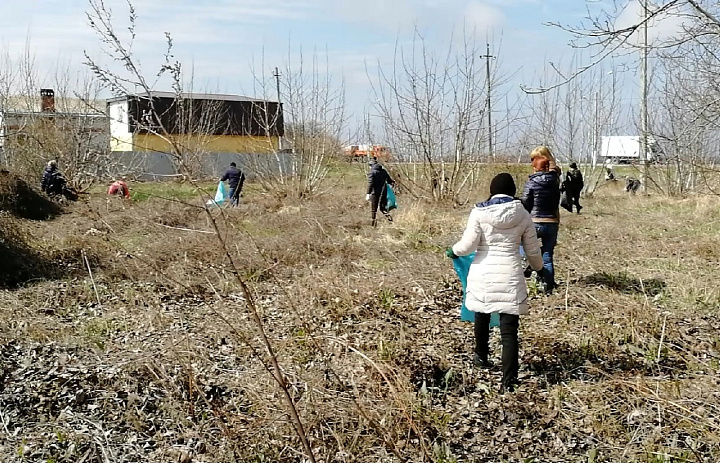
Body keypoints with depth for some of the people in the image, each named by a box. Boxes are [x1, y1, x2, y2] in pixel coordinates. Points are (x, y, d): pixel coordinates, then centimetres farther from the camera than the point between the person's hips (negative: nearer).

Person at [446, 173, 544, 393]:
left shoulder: (479, 212, -4)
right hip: (509, 276, 0)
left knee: (482, 316, 25)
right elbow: (533, 250, 10)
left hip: (482, 274, 0)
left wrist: (453, 250, 14)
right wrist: (539, 268, 30)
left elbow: (468, 245, -8)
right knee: (509, 329, 0)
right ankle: (509, 379, -5)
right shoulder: (523, 215, 2)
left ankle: (481, 356, 45)